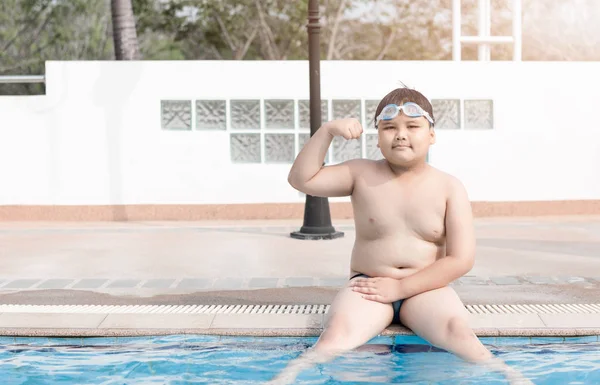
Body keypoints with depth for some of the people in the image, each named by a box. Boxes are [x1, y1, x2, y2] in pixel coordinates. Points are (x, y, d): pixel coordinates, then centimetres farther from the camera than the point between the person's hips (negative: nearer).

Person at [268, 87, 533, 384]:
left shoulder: (449, 188, -2)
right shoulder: (362, 175, 2)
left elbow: (461, 260, -7)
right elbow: (302, 179, -1)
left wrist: (400, 287, -12)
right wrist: (327, 131, -11)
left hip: (424, 290, 0)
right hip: (368, 287, 0)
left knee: (458, 330, -31)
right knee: (336, 335, -30)